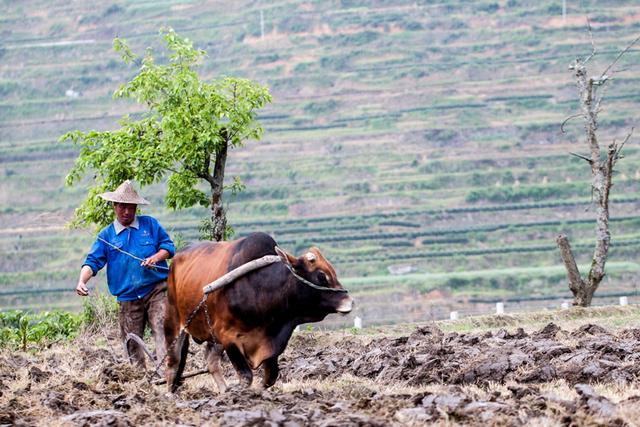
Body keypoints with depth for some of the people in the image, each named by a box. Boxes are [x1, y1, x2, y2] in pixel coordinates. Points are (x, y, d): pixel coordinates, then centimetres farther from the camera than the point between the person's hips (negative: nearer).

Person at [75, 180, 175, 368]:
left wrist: (156, 257, -11)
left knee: (162, 330, -19)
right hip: (127, 297, 2)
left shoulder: (151, 225, 8)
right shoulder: (107, 235, 10)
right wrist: (82, 281, -14)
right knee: (132, 342, 4)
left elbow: (168, 246, 10)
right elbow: (93, 261, 4)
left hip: (156, 289, -2)